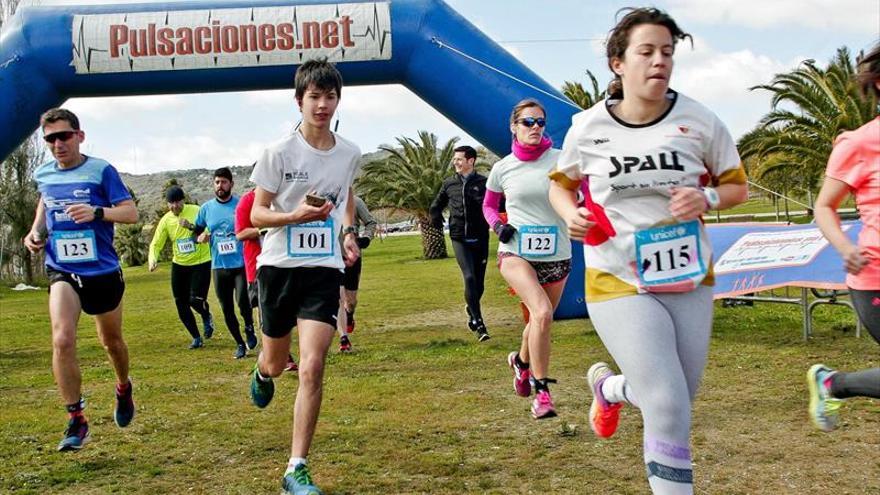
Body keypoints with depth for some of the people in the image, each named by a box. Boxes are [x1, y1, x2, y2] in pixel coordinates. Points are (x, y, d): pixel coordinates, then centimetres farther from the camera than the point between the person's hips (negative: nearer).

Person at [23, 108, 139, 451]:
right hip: (62, 271, 2)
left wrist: (97, 211, -32)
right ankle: (76, 422, -11)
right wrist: (35, 231, 6)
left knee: (111, 341, 17)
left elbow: (131, 212, -14)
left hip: (103, 271, -1)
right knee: (62, 339, -21)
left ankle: (123, 389, 48)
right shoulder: (43, 175, 3)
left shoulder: (101, 171, -10)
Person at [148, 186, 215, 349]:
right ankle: (196, 337, 23)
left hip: (201, 263, -4)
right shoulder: (165, 220, -3)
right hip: (179, 265, 4)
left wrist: (192, 226, -30)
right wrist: (153, 259, -20)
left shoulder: (196, 211, -12)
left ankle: (207, 318, 22)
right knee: (181, 305, 4)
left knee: (196, 300, -15)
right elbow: (156, 244, -1)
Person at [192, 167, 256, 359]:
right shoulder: (206, 208, 5)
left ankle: (249, 327, 14)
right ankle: (240, 344, 27)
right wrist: (201, 237, -6)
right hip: (219, 266, 3)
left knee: (243, 302, -18)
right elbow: (196, 232, 15)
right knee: (227, 309, 9)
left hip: (241, 264, -3)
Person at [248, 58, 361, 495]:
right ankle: (262, 372, 57)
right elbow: (257, 214, -5)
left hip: (325, 268, 1)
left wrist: (349, 233, 7)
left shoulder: (349, 153, 2)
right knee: (276, 361, 16)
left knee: (312, 368, -12)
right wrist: (297, 215, -23)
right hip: (279, 265, -1)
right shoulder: (279, 153, -9)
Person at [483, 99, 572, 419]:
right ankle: (541, 391, -11)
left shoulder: (562, 160, -4)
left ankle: (521, 362, 50)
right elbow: (488, 205, 18)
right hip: (516, 252, -1)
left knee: (540, 320, 16)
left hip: (556, 255, 2)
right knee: (542, 313, -24)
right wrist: (497, 225, -2)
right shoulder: (502, 168, 2)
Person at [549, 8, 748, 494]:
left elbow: (737, 186, 6)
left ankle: (609, 387, 48)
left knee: (675, 402, 16)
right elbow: (560, 184, 11)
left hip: (689, 281, 3)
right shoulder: (587, 127, -6)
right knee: (669, 408, -13)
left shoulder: (700, 122, -6)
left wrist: (707, 198, -16)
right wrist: (571, 214, -11)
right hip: (619, 284, -3)